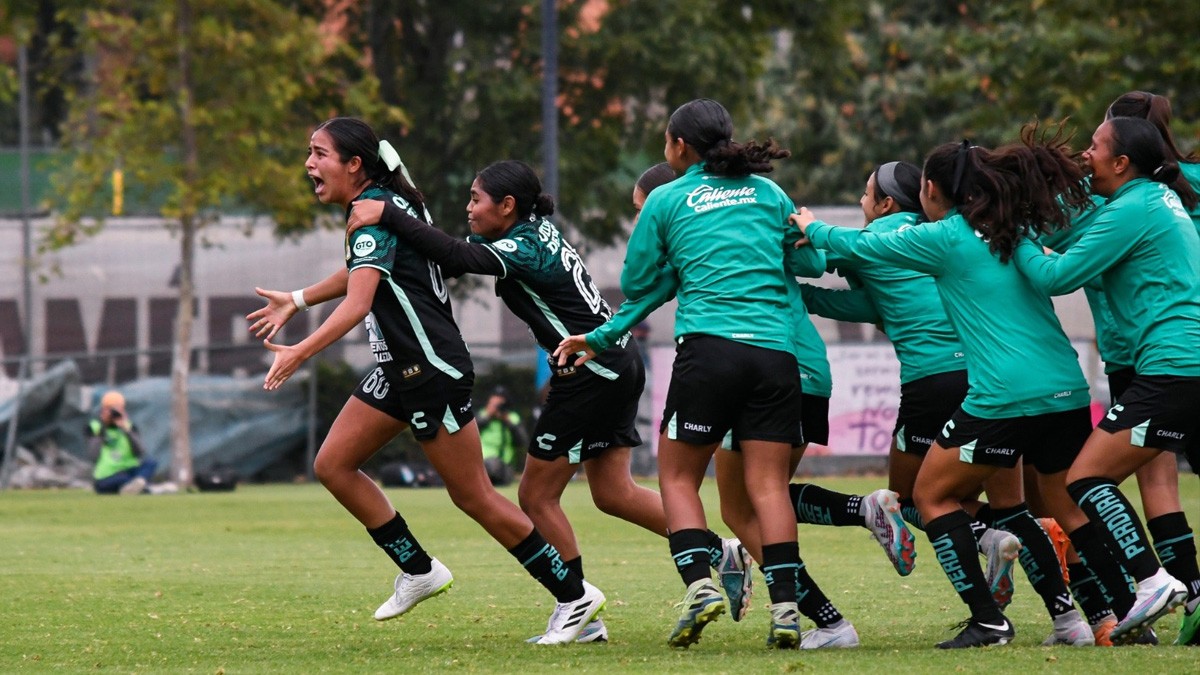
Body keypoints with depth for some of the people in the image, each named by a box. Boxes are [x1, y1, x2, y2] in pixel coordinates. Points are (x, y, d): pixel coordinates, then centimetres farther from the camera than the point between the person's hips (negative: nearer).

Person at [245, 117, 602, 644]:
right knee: (332, 464, 5)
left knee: (472, 496, -4)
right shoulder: (383, 203, 11)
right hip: (400, 369, 10)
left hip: (433, 371, -10)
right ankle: (419, 571, 12)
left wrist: (300, 353, -38)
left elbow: (358, 304, -31)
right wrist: (296, 301, 32)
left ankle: (574, 596, 5)